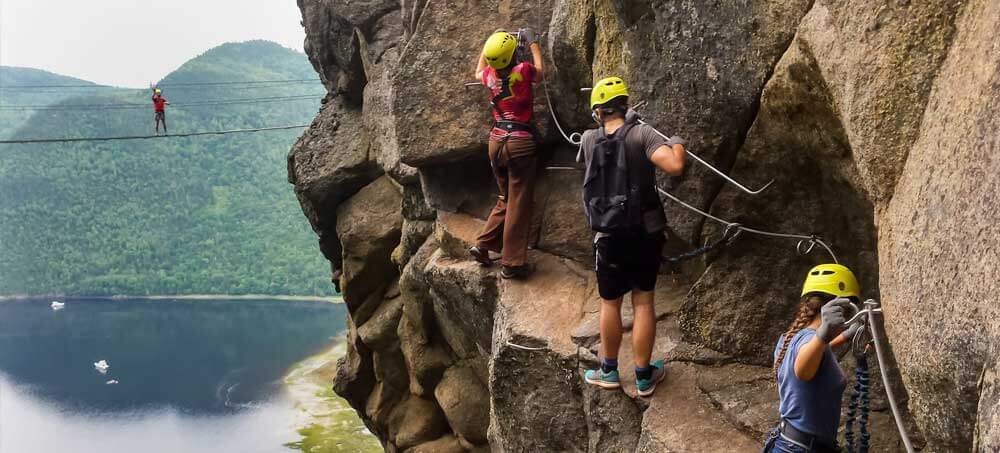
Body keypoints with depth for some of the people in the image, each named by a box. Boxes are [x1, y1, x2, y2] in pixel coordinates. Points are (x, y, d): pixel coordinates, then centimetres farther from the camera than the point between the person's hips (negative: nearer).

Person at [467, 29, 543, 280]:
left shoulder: (489, 75, 4)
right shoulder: (523, 70, -9)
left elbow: (478, 72, 31)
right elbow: (539, 71, 15)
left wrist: (487, 45, 32)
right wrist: (532, 41, 24)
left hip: (497, 141, 6)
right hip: (520, 142, -6)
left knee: (506, 199, 21)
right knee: (519, 204, -1)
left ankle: (483, 244, 15)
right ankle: (511, 263, 0)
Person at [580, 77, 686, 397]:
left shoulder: (589, 140, -3)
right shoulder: (642, 134, -14)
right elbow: (674, 167, -26)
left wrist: (626, 120, 34)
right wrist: (677, 144, -6)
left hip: (609, 237, 1)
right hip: (646, 234, -1)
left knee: (610, 303, 16)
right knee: (643, 301, 11)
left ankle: (609, 371, 30)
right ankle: (644, 376, 19)